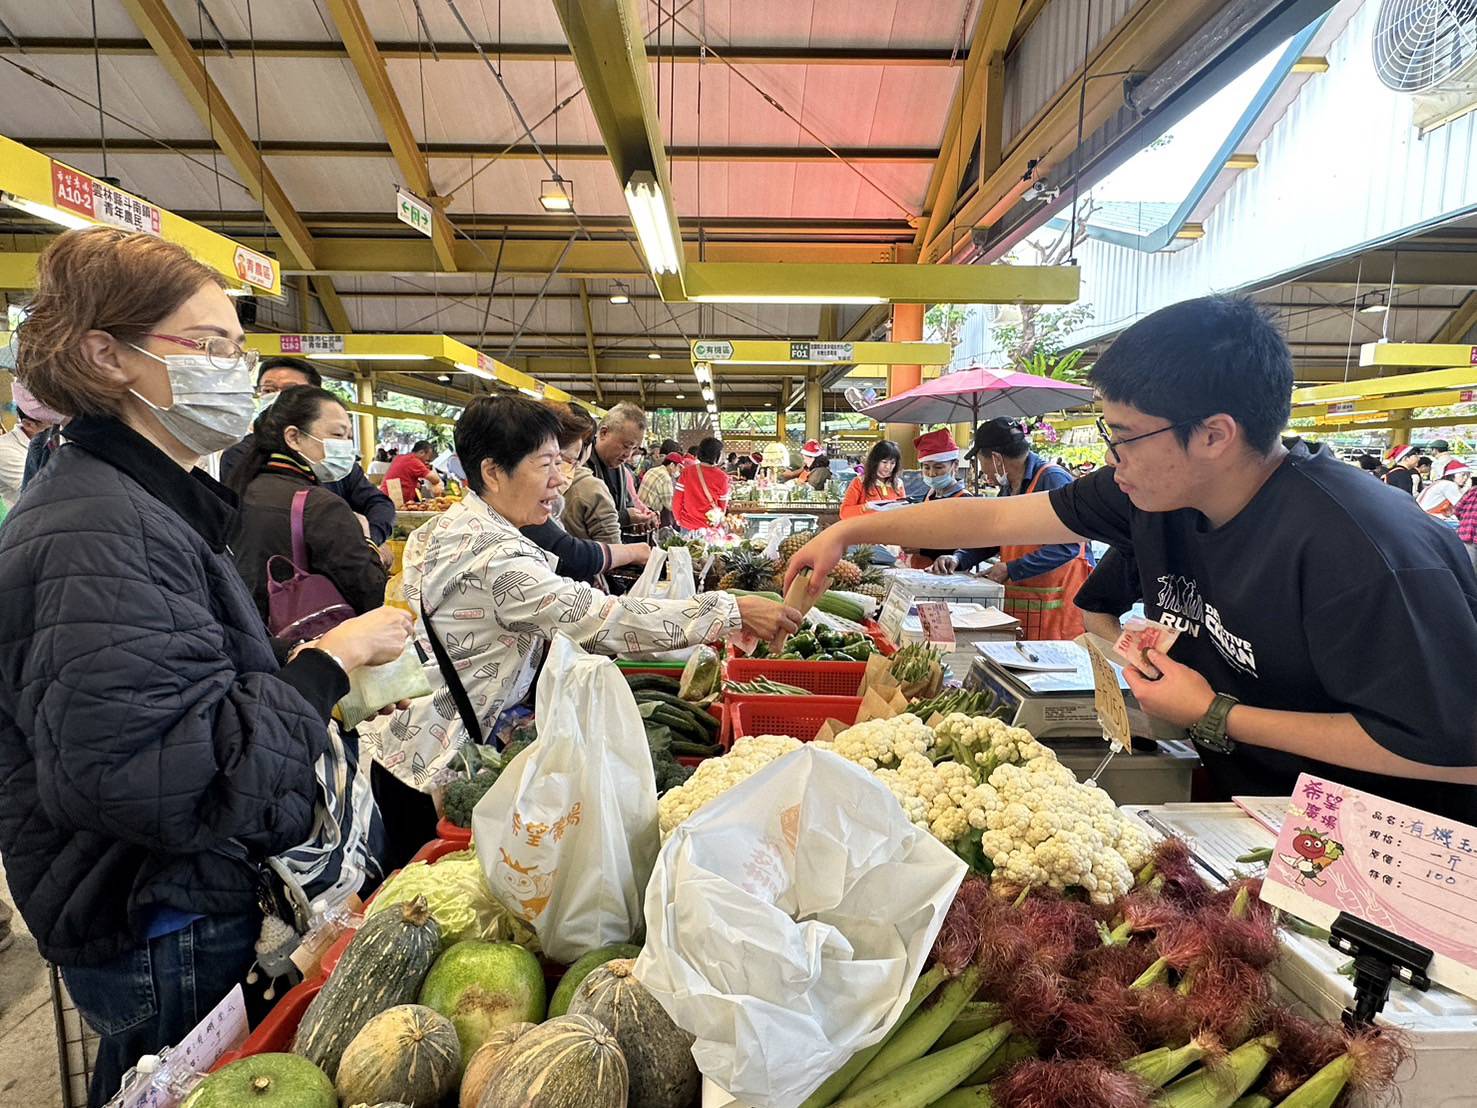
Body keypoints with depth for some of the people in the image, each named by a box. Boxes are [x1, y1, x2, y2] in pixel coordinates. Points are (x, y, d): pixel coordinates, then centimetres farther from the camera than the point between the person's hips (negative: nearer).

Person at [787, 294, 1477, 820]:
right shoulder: (1150, 492, -11)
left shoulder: (1365, 556, -31)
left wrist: (1217, 717, -23)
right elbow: (994, 517, -6)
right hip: (1243, 806, 6)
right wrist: (849, 532, -5)